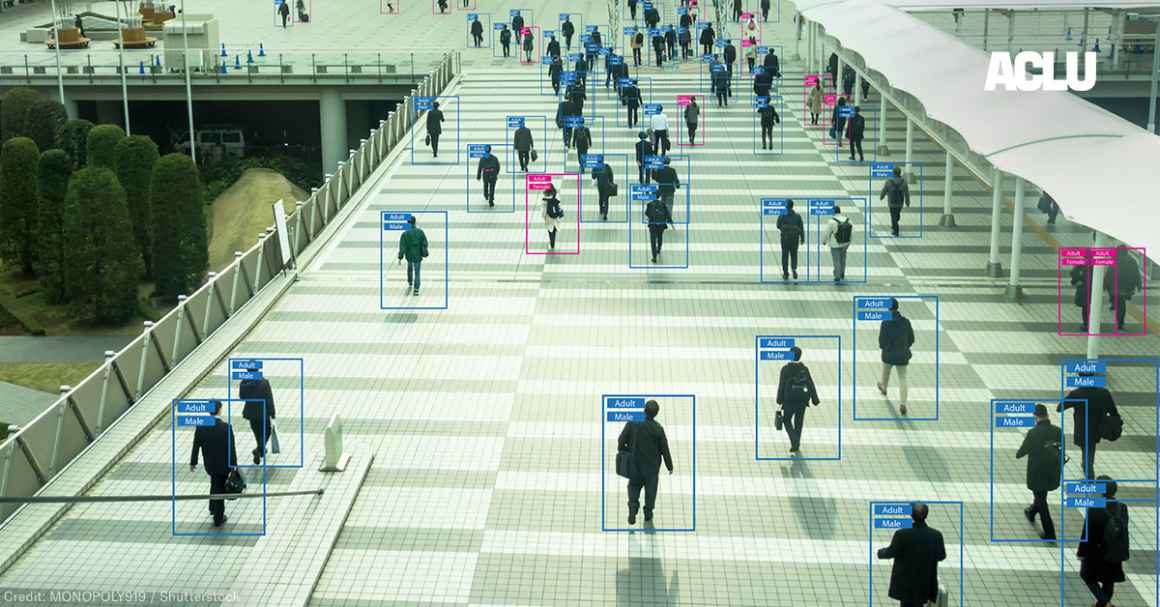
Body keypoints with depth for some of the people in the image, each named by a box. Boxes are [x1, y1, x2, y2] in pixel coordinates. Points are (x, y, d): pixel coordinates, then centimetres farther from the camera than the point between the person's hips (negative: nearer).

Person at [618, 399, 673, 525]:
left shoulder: (632, 423, -14)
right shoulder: (658, 429, -18)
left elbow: (621, 440, -9)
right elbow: (664, 449, -9)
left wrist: (622, 451, 11)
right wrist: (670, 466, 3)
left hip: (635, 463, 1)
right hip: (652, 466, -1)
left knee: (634, 486, 17)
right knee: (650, 489, 16)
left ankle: (632, 509, -3)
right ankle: (648, 515, 23)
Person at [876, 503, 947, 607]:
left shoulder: (901, 534, -20)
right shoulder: (936, 535, -11)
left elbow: (891, 552, -7)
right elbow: (941, 556, 2)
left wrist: (880, 552, 15)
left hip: (906, 582, -2)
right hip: (925, 582, 2)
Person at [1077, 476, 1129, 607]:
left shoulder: (1095, 510, -25)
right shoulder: (1122, 508, -11)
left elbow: (1088, 533, -17)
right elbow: (1124, 531, 0)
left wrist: (1081, 551, -5)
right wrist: (1124, 550, 12)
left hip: (1097, 553, -5)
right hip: (1115, 552, 5)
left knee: (1088, 576, 17)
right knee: (1109, 581, 21)